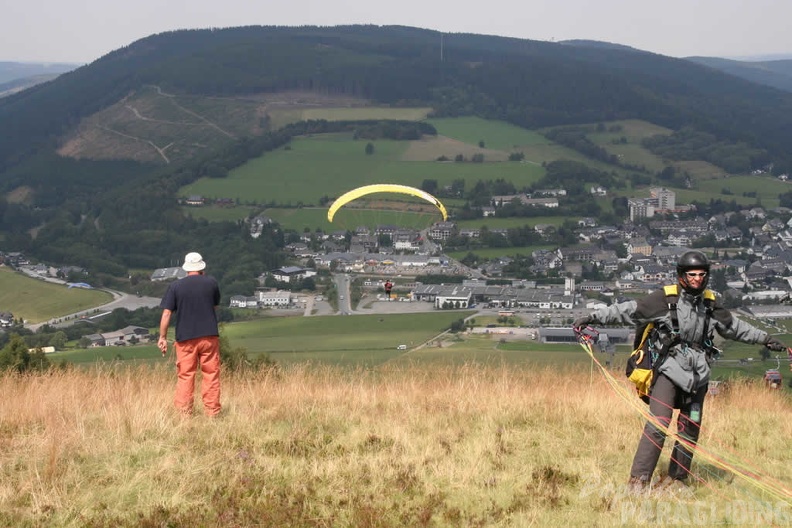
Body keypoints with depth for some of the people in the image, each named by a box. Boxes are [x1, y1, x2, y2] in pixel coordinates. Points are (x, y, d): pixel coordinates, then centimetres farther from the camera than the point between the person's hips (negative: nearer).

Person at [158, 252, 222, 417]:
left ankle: (184, 413, 5)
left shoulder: (175, 286, -2)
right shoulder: (211, 282, 1)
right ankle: (212, 412, 6)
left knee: (185, 376, 6)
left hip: (185, 338, 0)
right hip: (209, 336, 0)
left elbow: (166, 313, -5)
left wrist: (162, 337, 1)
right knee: (211, 374, 5)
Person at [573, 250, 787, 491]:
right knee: (658, 425, -16)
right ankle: (638, 480, -12)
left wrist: (764, 338, 31)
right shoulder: (665, 299, -6)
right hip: (670, 370, -6)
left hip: (698, 376, 6)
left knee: (690, 429, 9)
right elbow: (628, 310, -9)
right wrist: (593, 317, -16)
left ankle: (676, 478, 23)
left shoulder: (710, 303, 11)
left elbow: (734, 327, 27)